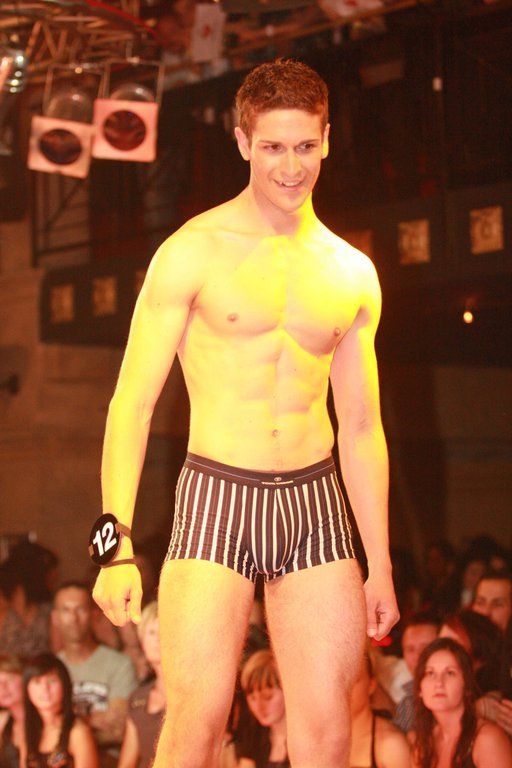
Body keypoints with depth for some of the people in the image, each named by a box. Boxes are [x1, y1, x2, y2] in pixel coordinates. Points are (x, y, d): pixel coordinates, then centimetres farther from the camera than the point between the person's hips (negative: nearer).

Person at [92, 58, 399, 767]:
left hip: (316, 502, 4)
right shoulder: (195, 252, -1)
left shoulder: (352, 274, 11)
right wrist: (116, 546, -13)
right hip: (217, 496, -3)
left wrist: (380, 566, 16)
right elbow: (133, 399, -4)